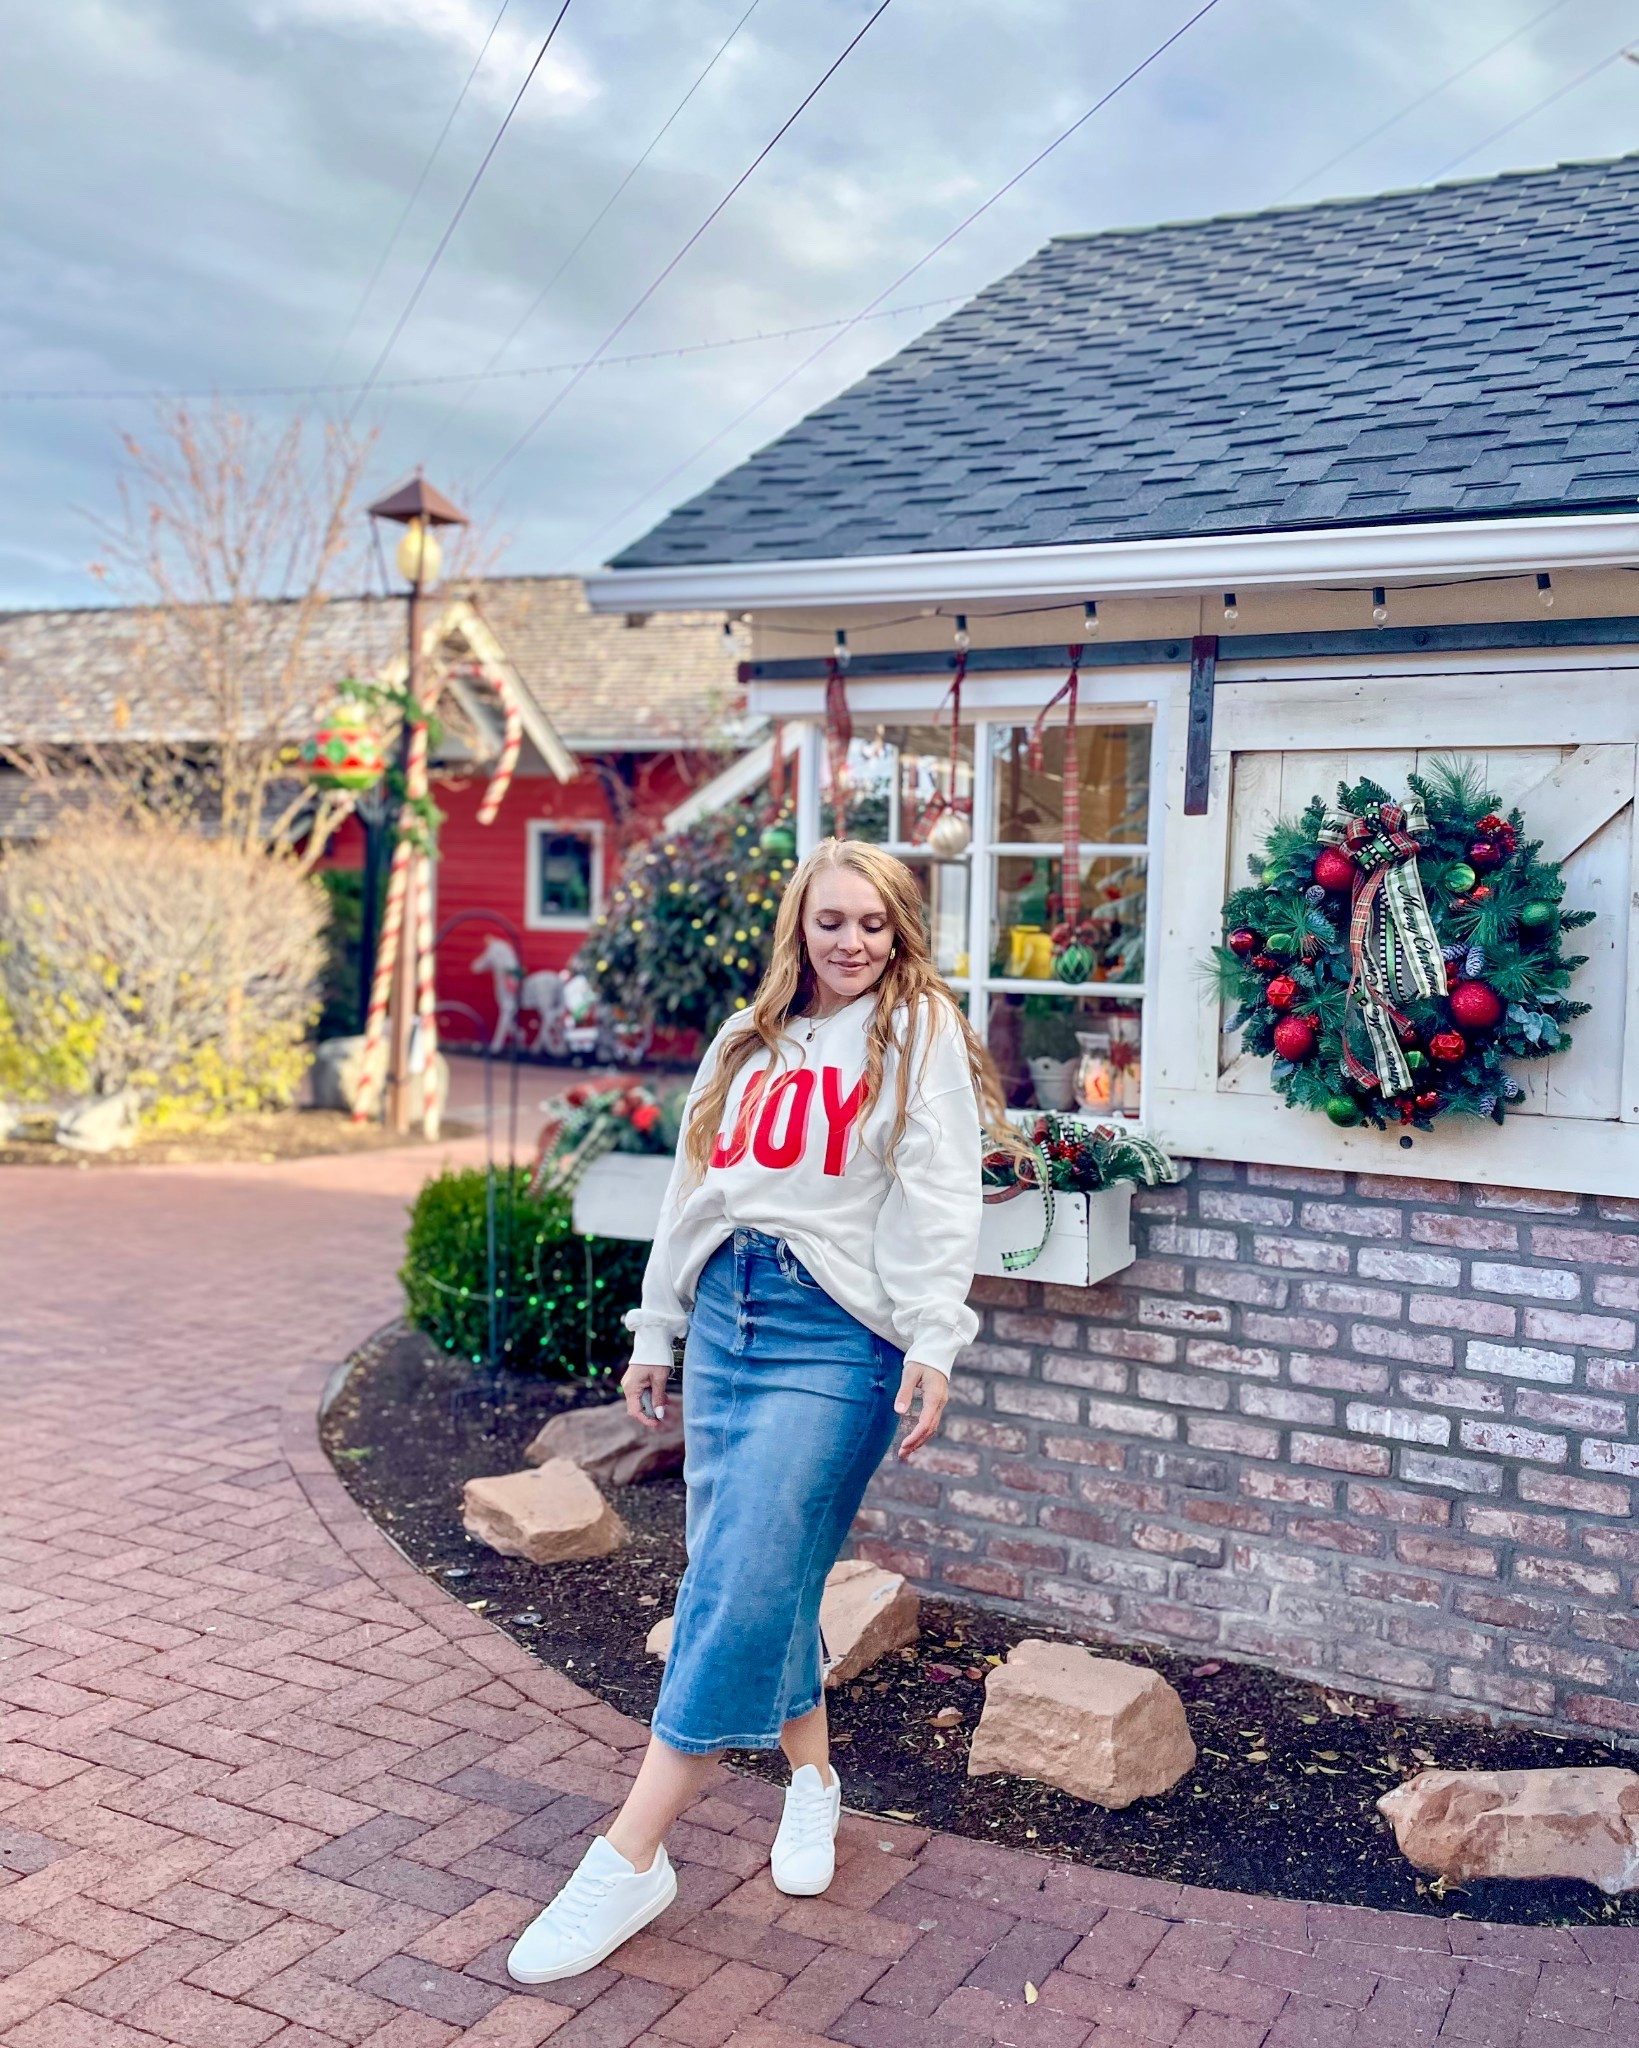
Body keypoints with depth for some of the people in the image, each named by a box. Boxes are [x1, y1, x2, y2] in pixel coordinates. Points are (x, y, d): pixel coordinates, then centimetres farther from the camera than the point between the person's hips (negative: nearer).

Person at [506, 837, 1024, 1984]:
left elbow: (939, 1199, -8)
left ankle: (630, 1862, -5)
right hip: (724, 1316, 6)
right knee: (746, 1577, 9)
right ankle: (813, 1777, 31)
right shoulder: (748, 1041, 17)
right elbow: (693, 1190, 20)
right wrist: (654, 1332, 19)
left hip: (834, 1333, -6)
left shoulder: (920, 1031, 0)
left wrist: (933, 1342, -18)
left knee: (744, 1588, -10)